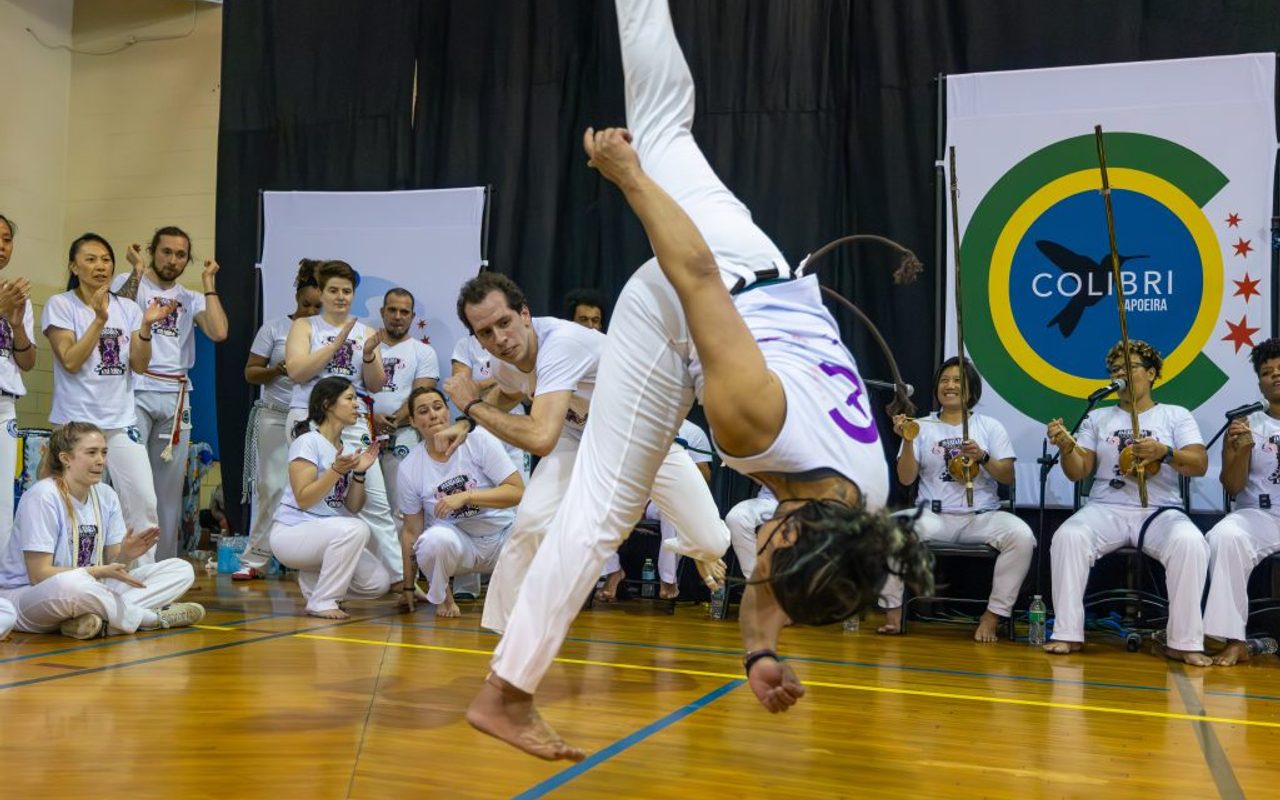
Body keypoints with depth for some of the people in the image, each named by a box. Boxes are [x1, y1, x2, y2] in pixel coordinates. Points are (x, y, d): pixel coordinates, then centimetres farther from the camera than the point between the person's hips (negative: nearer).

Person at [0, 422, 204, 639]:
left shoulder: (106, 495, 4)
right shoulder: (43, 497, -16)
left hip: (86, 592, 7)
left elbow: (112, 565, 2)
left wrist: (125, 555, -21)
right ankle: (154, 617, -19)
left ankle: (99, 619, -25)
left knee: (182, 570, -5)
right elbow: (39, 575, -19)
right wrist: (100, 572, -25)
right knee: (71, 583, -43)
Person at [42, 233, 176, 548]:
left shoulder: (128, 309, 10)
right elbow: (70, 362, -12)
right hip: (75, 422, -3)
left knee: (144, 502, -2)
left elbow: (139, 366, 3)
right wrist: (99, 319, -18)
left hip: (122, 422, 4)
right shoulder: (60, 305, -1)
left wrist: (146, 325, -12)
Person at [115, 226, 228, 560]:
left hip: (176, 396, 5)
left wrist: (209, 282, 2)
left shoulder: (191, 299, 15)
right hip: (135, 391, -5)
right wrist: (137, 271, -15)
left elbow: (219, 332, -3)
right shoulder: (131, 284, 3)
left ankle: (163, 563, 15)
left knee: (169, 483, 8)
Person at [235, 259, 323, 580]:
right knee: (272, 486, 1)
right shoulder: (274, 328, 4)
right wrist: (276, 370, -14)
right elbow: (250, 372, 4)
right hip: (275, 417, 0)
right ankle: (256, 559, 8)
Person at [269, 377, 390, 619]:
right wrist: (336, 470, -26)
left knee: (379, 583, -9)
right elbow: (303, 499, -18)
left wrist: (360, 473, -6)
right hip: (291, 533, -7)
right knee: (355, 529, -34)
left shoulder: (347, 448, 11)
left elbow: (353, 508, 9)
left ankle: (313, 580, 15)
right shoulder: (308, 442, -10)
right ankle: (322, 602, -18)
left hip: (330, 536, 8)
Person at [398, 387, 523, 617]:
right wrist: (408, 586, 2)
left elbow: (518, 492, -15)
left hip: (501, 535, 1)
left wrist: (466, 496, -26)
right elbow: (412, 531, 3)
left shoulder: (478, 439, -10)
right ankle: (440, 595, -2)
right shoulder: (409, 468, -5)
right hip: (455, 539, -1)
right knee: (436, 539, -36)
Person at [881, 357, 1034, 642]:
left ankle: (993, 615, -15)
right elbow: (906, 479, 2)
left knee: (1022, 535, -30)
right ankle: (893, 609, -13)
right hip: (933, 515, 0)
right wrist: (908, 441, -12)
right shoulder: (922, 427, 10)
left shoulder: (990, 426, 11)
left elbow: (1008, 477, 5)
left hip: (983, 516, 1)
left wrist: (982, 457, -13)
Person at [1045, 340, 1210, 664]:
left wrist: (1164, 452, -22)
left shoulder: (1177, 415, 11)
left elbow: (1200, 465, -2)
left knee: (1190, 543, -33)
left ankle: (1185, 642, -23)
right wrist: (1066, 447, -14)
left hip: (1160, 511, -1)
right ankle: (1067, 633, -22)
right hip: (1106, 509, 1)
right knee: (1068, 537, -30)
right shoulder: (1097, 418, 16)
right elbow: (1078, 472, 8)